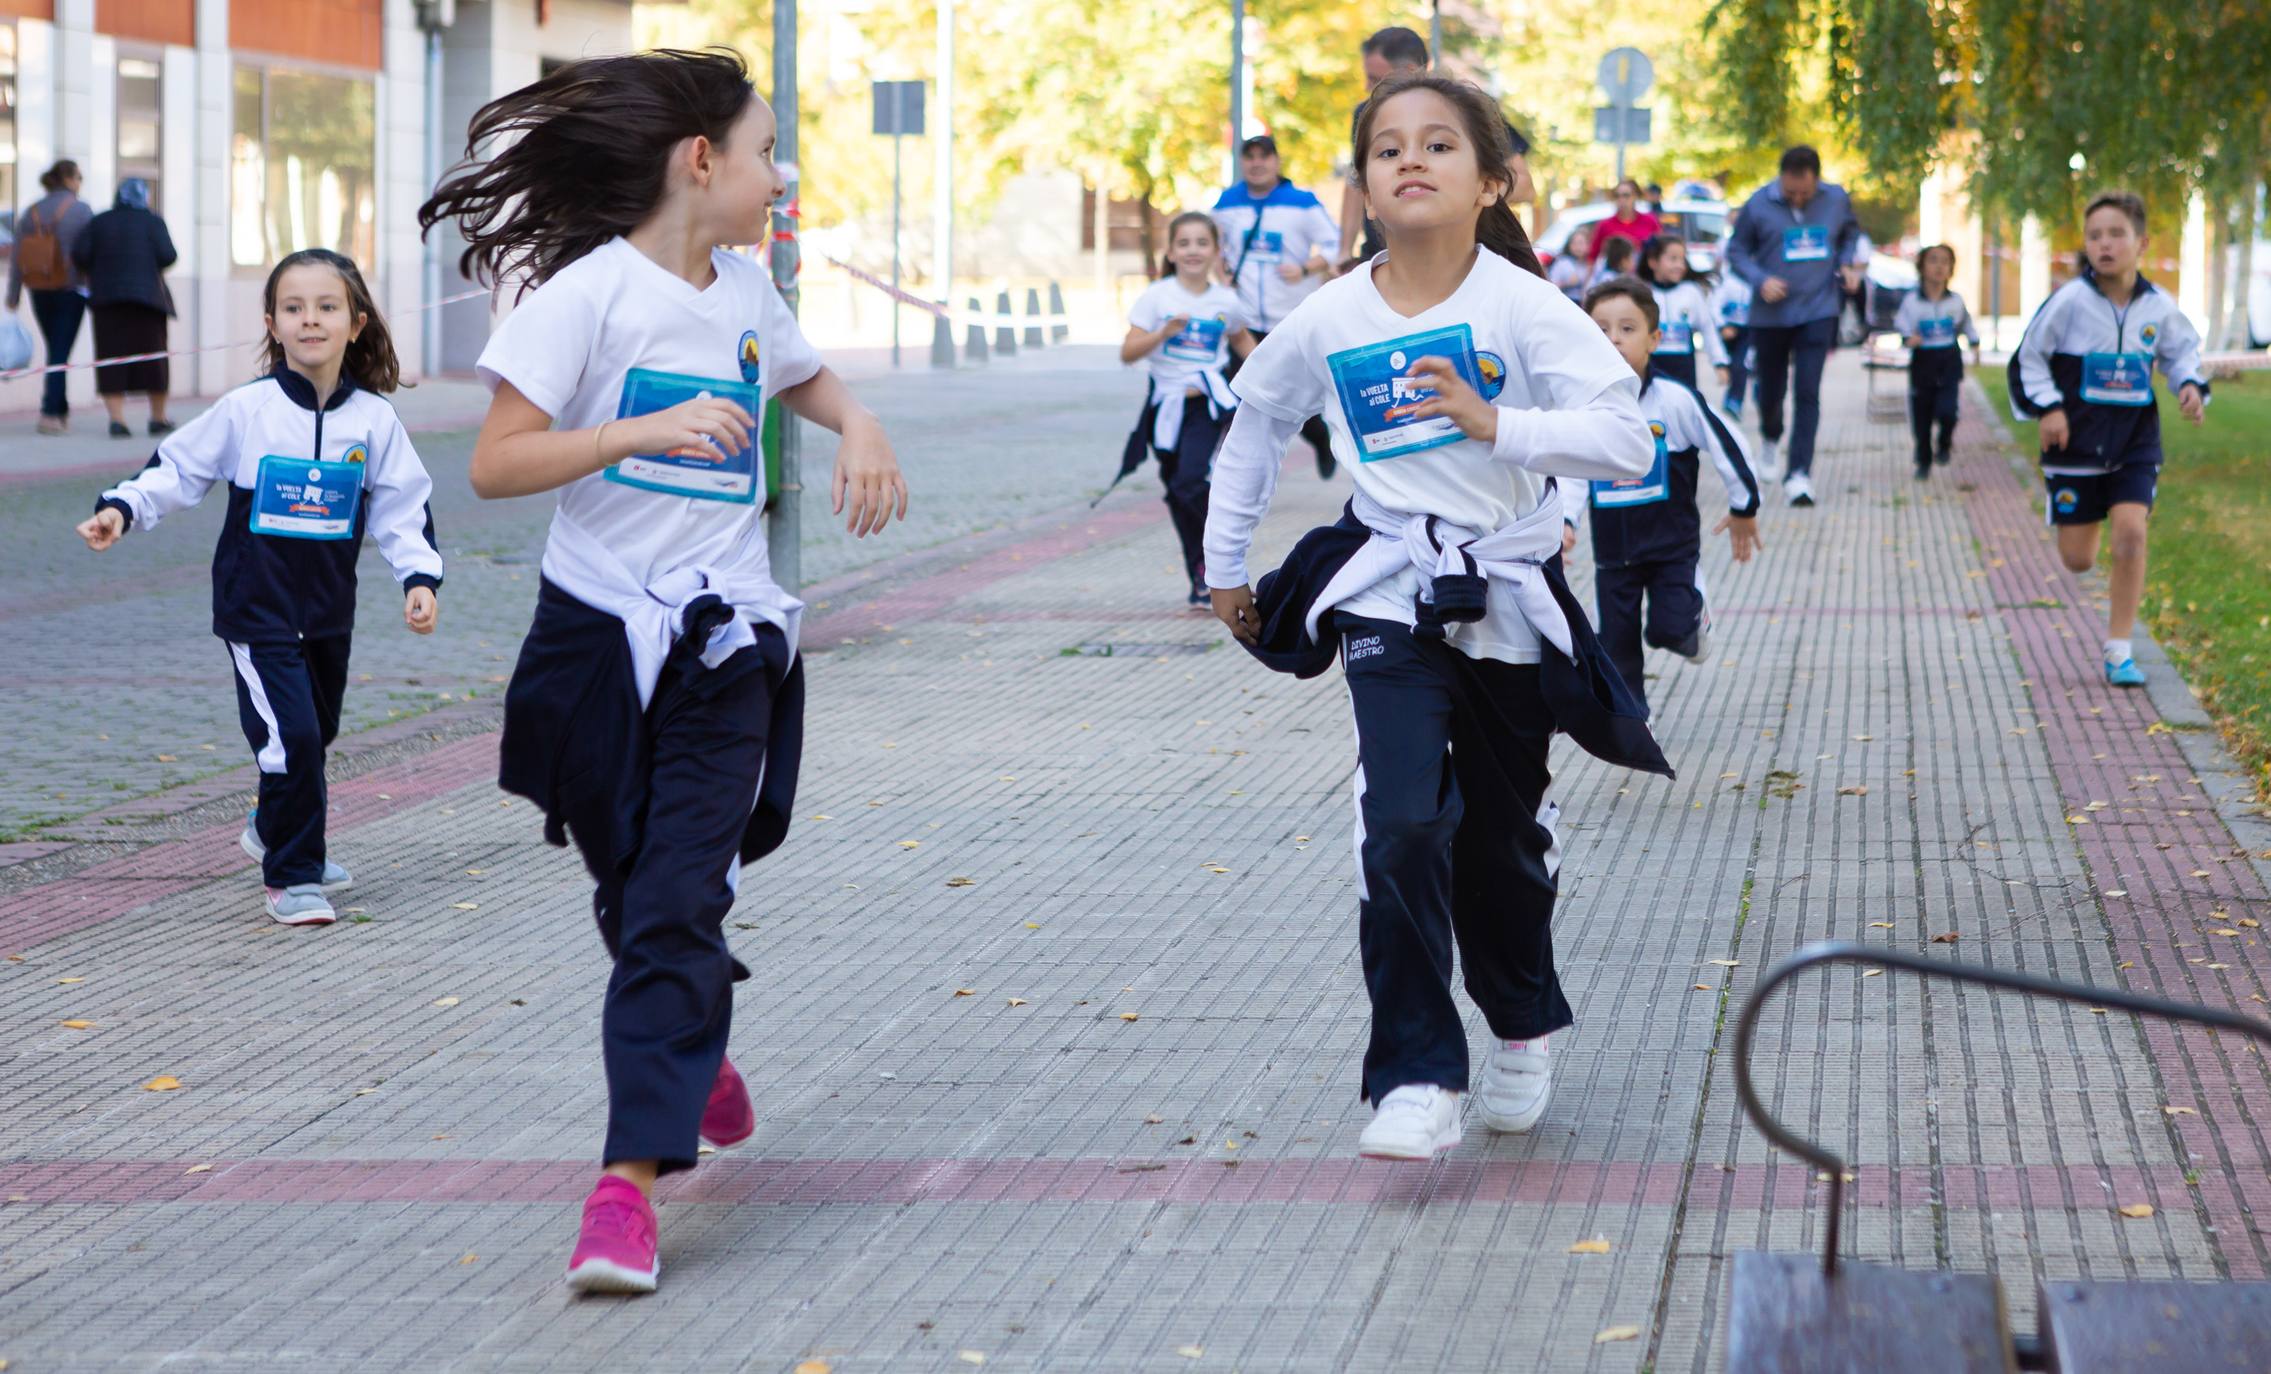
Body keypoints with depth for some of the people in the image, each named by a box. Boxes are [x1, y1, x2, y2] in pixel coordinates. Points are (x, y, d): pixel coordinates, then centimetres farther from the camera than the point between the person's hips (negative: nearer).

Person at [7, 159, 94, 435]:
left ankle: (60, 410, 22)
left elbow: (16, 257, 5)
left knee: (54, 350, 17)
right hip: (70, 291, -5)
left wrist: (13, 295, 9)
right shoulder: (80, 210, -8)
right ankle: (50, 412, -12)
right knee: (61, 353, -4)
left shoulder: (30, 213, 5)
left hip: (39, 291, 5)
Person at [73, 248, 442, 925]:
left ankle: (276, 832, 46)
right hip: (256, 607, -4)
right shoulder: (245, 411, -8)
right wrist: (121, 509, -13)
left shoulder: (375, 420, -1)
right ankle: (291, 878, -1)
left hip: (330, 610, 4)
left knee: (316, 733, 19)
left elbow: (403, 508, 5)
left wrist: (419, 578, -6)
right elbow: (178, 468, 0)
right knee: (290, 735, -14)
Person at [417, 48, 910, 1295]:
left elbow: (806, 379, 32)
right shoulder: (589, 293, -8)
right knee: (631, 896, 12)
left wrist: (859, 428, 10)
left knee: (680, 906, -11)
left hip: (722, 644, 3)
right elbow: (495, 463, -15)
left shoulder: (746, 292, 10)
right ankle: (692, 1055, 41)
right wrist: (645, 431, -25)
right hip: (598, 633, -2)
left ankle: (631, 1175, -16)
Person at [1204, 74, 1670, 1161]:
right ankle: (1417, 1082, -15)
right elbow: (1256, 427, 17)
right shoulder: (1328, 323, -3)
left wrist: (1493, 422, -33)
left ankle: (1522, 1031, 41)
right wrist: (1223, 566, 20)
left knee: (1503, 837, 13)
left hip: (1510, 604, 0)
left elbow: (1627, 442, -21)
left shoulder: (1523, 308, -12)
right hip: (1392, 602, 0)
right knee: (1403, 825, -18)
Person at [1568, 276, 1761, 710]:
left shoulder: (1676, 399, -14)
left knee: (1669, 629, -12)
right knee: (1617, 644, 6)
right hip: (1613, 548, 3)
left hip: (1673, 542, -3)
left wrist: (1744, 508, 6)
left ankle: (1697, 616, 24)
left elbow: (1726, 447, -4)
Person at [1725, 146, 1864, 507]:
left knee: (1808, 393, -11)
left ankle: (1799, 474, -11)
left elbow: (1851, 233, 17)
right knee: (1770, 389, 14)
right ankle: (1770, 437, 48)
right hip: (1770, 315, 0)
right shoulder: (1759, 205, -10)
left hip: (1818, 311, 0)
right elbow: (1736, 251, -3)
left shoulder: (1836, 200, -3)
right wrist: (1761, 280, -19)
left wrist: (1847, 263, -3)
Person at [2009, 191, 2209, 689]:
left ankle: (2119, 650, -5)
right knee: (2077, 560, 3)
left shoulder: (2159, 307, -5)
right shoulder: (2070, 301, -14)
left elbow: (2182, 350, 14)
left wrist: (2191, 386, -6)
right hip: (2077, 441, -1)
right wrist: (2046, 408, -14)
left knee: (2131, 532, -16)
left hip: (2135, 442, 1)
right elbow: (2030, 356, -4)